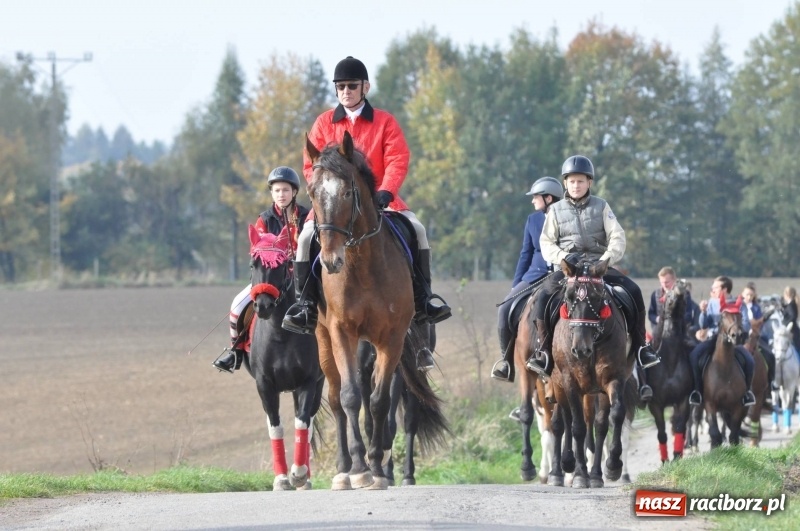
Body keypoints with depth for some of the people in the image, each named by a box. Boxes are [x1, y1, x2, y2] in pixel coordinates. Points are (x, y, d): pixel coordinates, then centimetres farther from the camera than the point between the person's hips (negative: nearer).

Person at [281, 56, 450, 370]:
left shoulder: (384, 122, 4)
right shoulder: (324, 124, 7)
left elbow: (398, 161, -6)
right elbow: (311, 166, 4)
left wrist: (385, 192, -22)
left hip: (378, 199, 0)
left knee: (416, 228, -23)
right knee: (306, 237, -25)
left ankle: (422, 300, -16)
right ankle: (305, 306, -18)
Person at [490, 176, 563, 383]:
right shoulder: (533, 221, 12)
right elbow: (526, 255, 16)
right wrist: (515, 287, 13)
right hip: (535, 275, 4)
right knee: (506, 308, -16)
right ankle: (507, 360, -6)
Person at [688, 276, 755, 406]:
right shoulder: (711, 303, 5)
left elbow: (746, 326, -9)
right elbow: (704, 325, 4)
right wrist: (703, 312, -12)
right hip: (714, 338, 2)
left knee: (749, 361, -25)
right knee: (694, 355, -26)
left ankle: (747, 391, 1)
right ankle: (698, 389, -14)